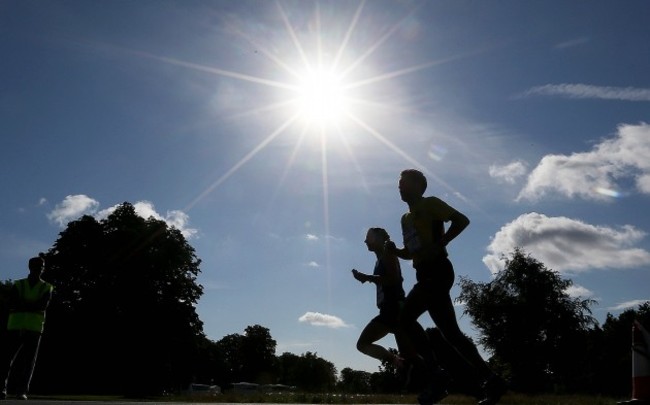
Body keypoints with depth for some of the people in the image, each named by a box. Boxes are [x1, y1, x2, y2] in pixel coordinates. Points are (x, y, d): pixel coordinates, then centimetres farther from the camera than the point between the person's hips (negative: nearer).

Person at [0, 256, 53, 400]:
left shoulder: (47, 288, 7)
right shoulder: (18, 285, 8)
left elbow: (43, 305, -10)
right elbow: (12, 305, -6)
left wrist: (22, 305, -13)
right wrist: (33, 306, -13)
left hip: (34, 329, 0)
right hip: (15, 327, 1)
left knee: (29, 361, -2)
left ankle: (22, 391, 2)